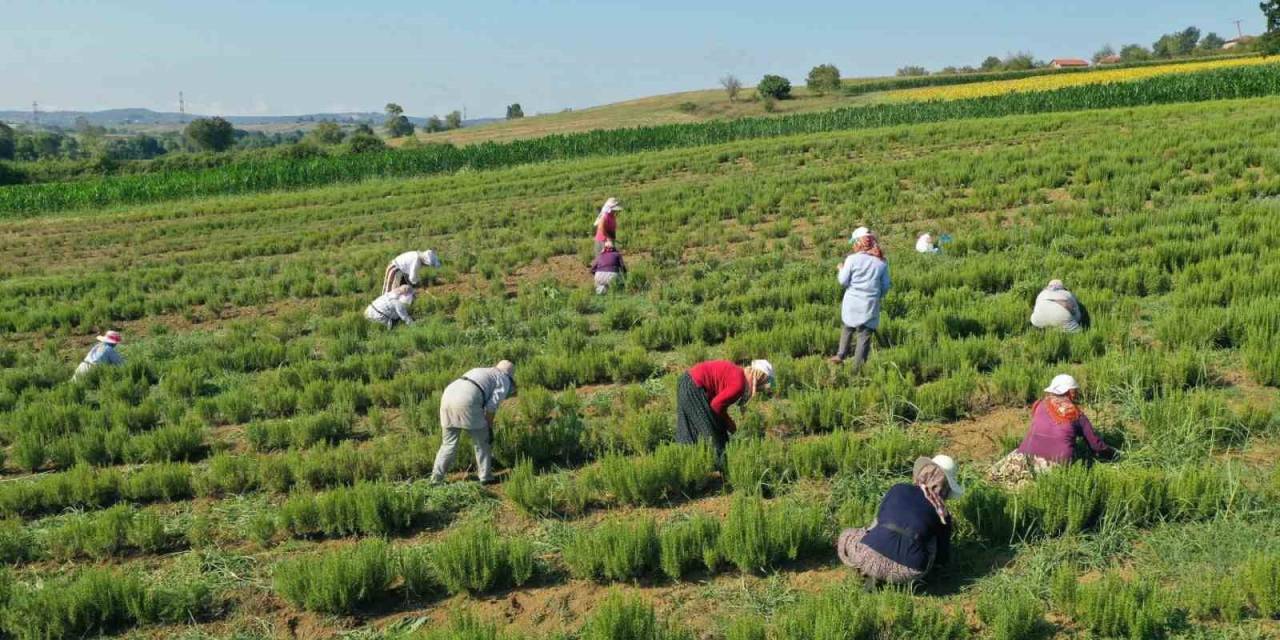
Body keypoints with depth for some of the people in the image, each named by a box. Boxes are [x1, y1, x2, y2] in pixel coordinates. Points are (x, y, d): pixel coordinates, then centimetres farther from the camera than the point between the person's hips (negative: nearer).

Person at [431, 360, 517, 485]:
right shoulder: (504, 381, 16)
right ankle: (485, 477, 19)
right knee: (482, 441, 13)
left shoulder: (481, 371, 37)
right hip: (467, 401, -6)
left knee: (448, 443, 18)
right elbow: (491, 406, 2)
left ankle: (436, 479, 16)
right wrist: (489, 428, 12)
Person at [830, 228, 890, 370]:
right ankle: (857, 368, 5)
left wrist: (841, 270, 16)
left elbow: (843, 281, -3)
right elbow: (885, 287, 5)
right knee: (864, 337, 4)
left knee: (848, 329, 23)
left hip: (852, 304, 0)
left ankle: (841, 355, 14)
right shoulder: (882, 262, 1)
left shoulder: (852, 259, -7)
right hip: (870, 307, 0)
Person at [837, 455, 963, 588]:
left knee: (845, 537, 32)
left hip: (871, 556, 0)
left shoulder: (898, 489, 16)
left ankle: (871, 572, 7)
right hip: (906, 574, 0)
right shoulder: (942, 515, 15)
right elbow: (943, 558, 24)